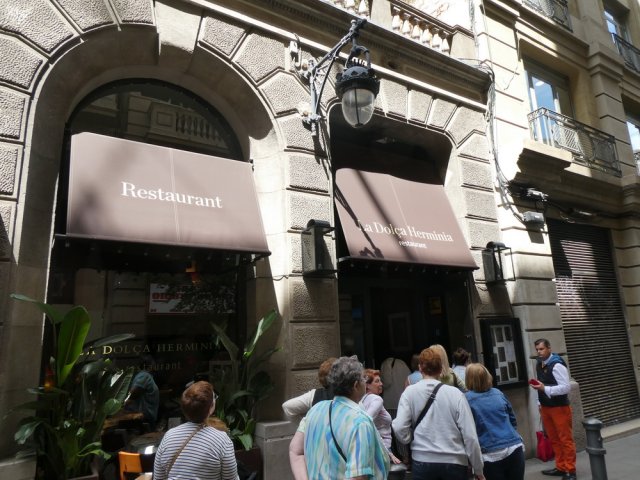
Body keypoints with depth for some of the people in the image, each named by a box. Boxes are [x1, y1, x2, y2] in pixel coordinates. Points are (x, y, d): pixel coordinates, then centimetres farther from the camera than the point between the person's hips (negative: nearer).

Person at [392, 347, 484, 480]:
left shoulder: (409, 392, -4)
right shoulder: (455, 393, -5)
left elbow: (399, 429, -11)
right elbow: (470, 435, -4)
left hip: (422, 461, 0)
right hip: (454, 462, 0)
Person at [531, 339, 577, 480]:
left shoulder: (557, 365, -18)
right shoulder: (539, 364, 7)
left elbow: (566, 387, -23)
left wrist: (545, 388, -29)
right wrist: (540, 403, 16)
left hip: (559, 407, -7)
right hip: (545, 407, 8)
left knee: (566, 439, 2)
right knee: (554, 440, 15)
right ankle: (561, 467, 27)